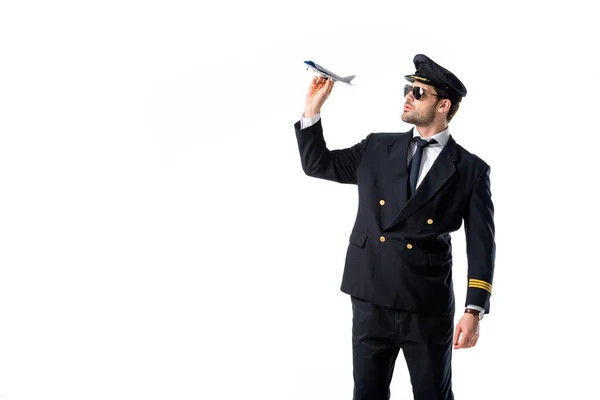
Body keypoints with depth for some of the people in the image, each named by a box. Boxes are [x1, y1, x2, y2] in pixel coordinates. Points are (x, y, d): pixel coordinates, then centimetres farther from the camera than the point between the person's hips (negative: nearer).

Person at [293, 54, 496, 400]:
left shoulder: (471, 170, -1)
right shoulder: (377, 148, 10)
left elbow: (481, 245, -4)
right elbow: (317, 163, 16)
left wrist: (474, 311, -12)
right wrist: (313, 105, 5)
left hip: (428, 307, -3)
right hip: (370, 299, 3)